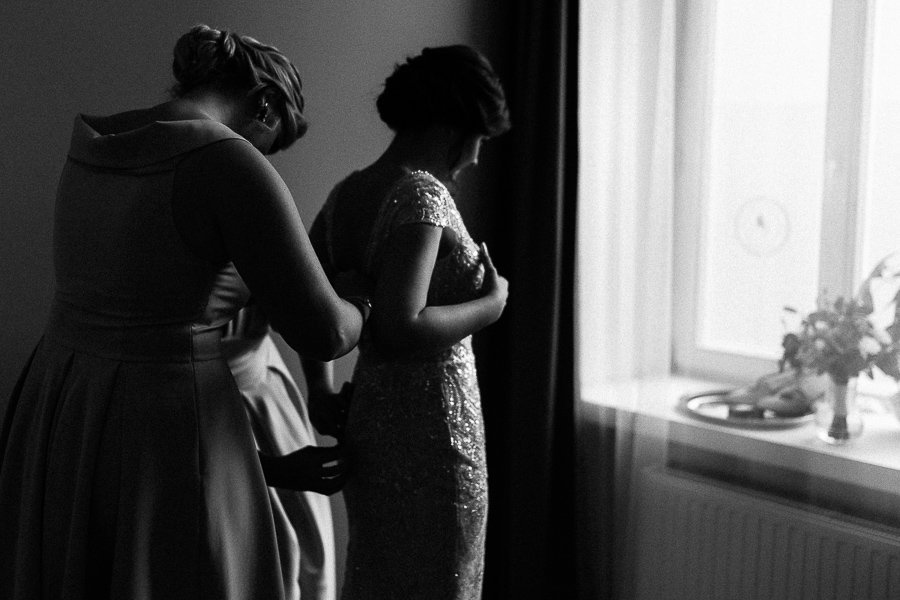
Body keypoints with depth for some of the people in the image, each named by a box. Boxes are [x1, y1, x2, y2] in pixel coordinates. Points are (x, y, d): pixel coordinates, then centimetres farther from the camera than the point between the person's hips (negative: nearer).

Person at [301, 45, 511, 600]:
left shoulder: (347, 194, 7)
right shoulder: (421, 194, -19)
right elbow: (401, 330, -28)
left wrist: (322, 388, 22)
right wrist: (491, 305, -14)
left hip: (369, 425, 8)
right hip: (429, 435, -8)